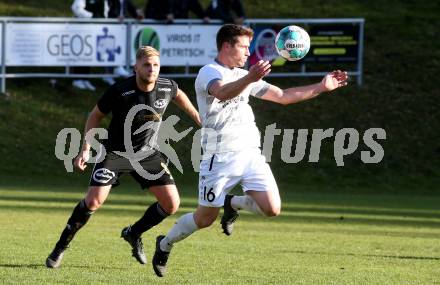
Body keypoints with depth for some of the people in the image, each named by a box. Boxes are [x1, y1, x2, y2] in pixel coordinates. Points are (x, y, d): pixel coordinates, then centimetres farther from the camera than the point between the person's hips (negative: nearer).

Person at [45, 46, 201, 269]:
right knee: (94, 200, -20)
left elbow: (178, 95, 15)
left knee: (171, 204, -5)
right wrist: (86, 149, -15)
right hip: (115, 152, -4)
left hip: (148, 152, 4)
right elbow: (95, 116, -7)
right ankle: (61, 246, -1)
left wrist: (198, 119, 22)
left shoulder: (167, 87, -12)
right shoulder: (119, 91, -22)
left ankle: (133, 233, 22)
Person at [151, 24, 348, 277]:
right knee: (205, 218, 0)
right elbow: (222, 93, -33)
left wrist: (322, 87, 12)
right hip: (220, 158, -6)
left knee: (272, 209, -11)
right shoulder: (209, 73, -9)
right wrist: (250, 79, -51)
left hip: (250, 153, 6)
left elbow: (283, 96, 20)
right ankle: (165, 245, 26)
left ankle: (233, 203, 19)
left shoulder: (244, 76, 15)